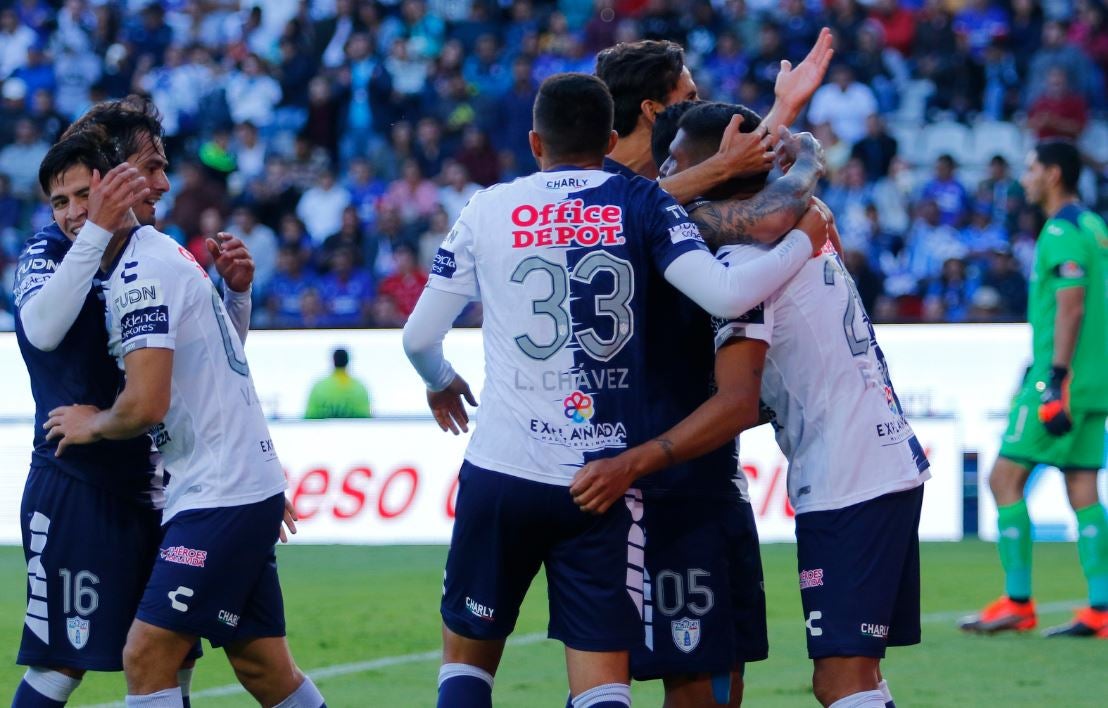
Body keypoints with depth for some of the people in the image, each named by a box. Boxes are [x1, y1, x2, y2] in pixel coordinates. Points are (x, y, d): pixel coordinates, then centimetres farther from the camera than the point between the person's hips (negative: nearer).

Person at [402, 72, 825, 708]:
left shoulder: (488, 210, 5)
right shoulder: (641, 204, 2)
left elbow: (419, 337, 9)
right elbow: (725, 294, -12)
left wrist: (441, 382, 32)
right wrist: (804, 242, 4)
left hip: (502, 471, 0)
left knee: (467, 656, 16)